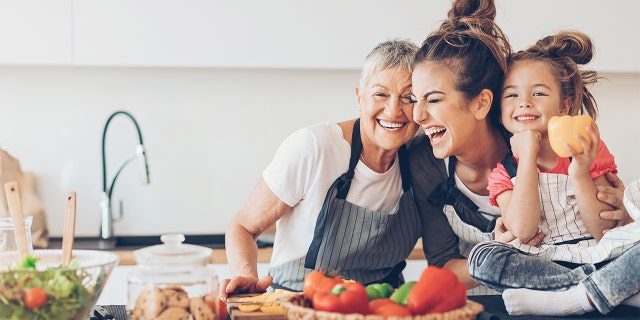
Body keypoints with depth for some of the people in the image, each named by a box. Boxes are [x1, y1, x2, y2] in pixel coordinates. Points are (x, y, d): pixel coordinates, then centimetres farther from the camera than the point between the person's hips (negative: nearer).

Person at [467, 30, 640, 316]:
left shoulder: (590, 150, 3)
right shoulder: (503, 169, 5)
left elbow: (605, 231, -5)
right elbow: (523, 231, -15)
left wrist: (580, 175, -20)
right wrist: (527, 157, -12)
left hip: (597, 257, -1)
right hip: (542, 264, 1)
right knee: (482, 256, -27)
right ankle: (598, 287, -26)